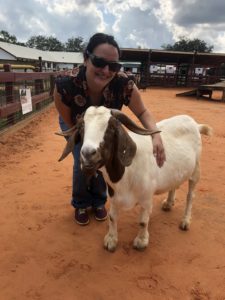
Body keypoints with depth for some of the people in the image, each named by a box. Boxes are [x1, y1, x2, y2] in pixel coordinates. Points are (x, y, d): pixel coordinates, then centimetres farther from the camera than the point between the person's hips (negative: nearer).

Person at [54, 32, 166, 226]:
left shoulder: (123, 84, -38)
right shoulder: (65, 86, -40)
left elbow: (142, 112, -22)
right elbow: (70, 125, -24)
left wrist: (156, 135, -39)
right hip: (75, 125, -1)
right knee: (82, 162, -10)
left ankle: (98, 201, 27)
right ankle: (80, 204, 21)